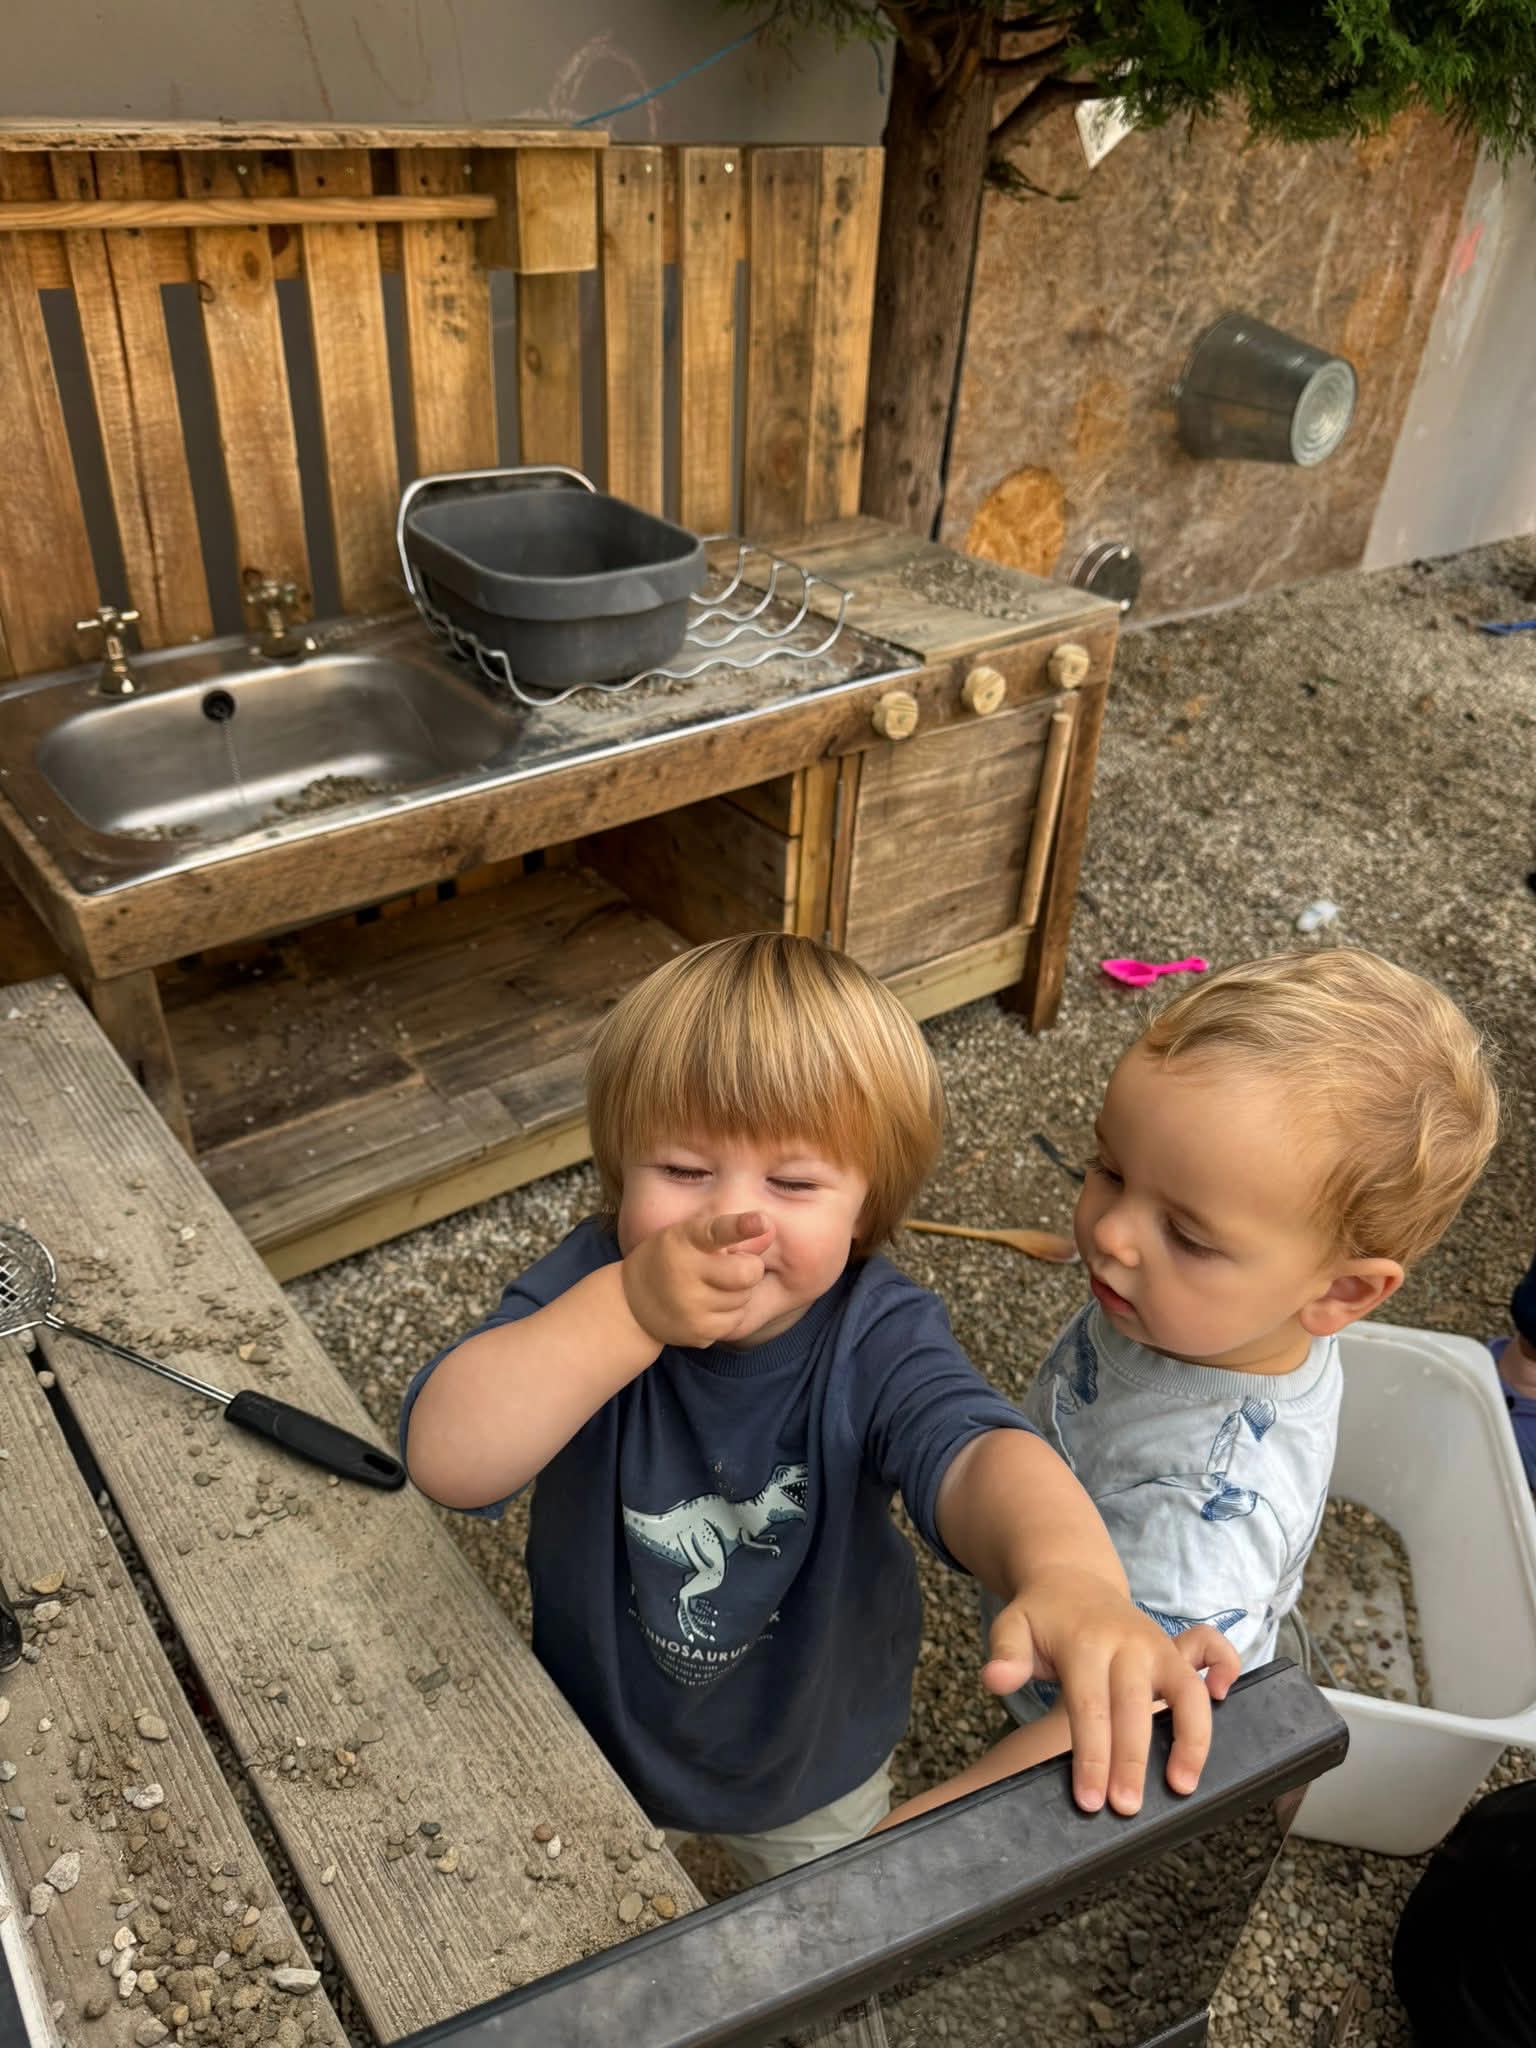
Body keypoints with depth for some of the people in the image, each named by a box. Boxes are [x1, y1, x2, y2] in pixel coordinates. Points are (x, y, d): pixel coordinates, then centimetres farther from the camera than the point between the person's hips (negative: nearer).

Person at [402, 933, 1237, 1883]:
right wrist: (628, 1313, -53)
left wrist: (1074, 1573, -71)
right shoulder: (591, 1285, -28)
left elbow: (974, 1451, -49)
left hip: (816, 1763, 0)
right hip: (598, 1740, 1)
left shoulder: (877, 1334, -30)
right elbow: (448, 1462, -40)